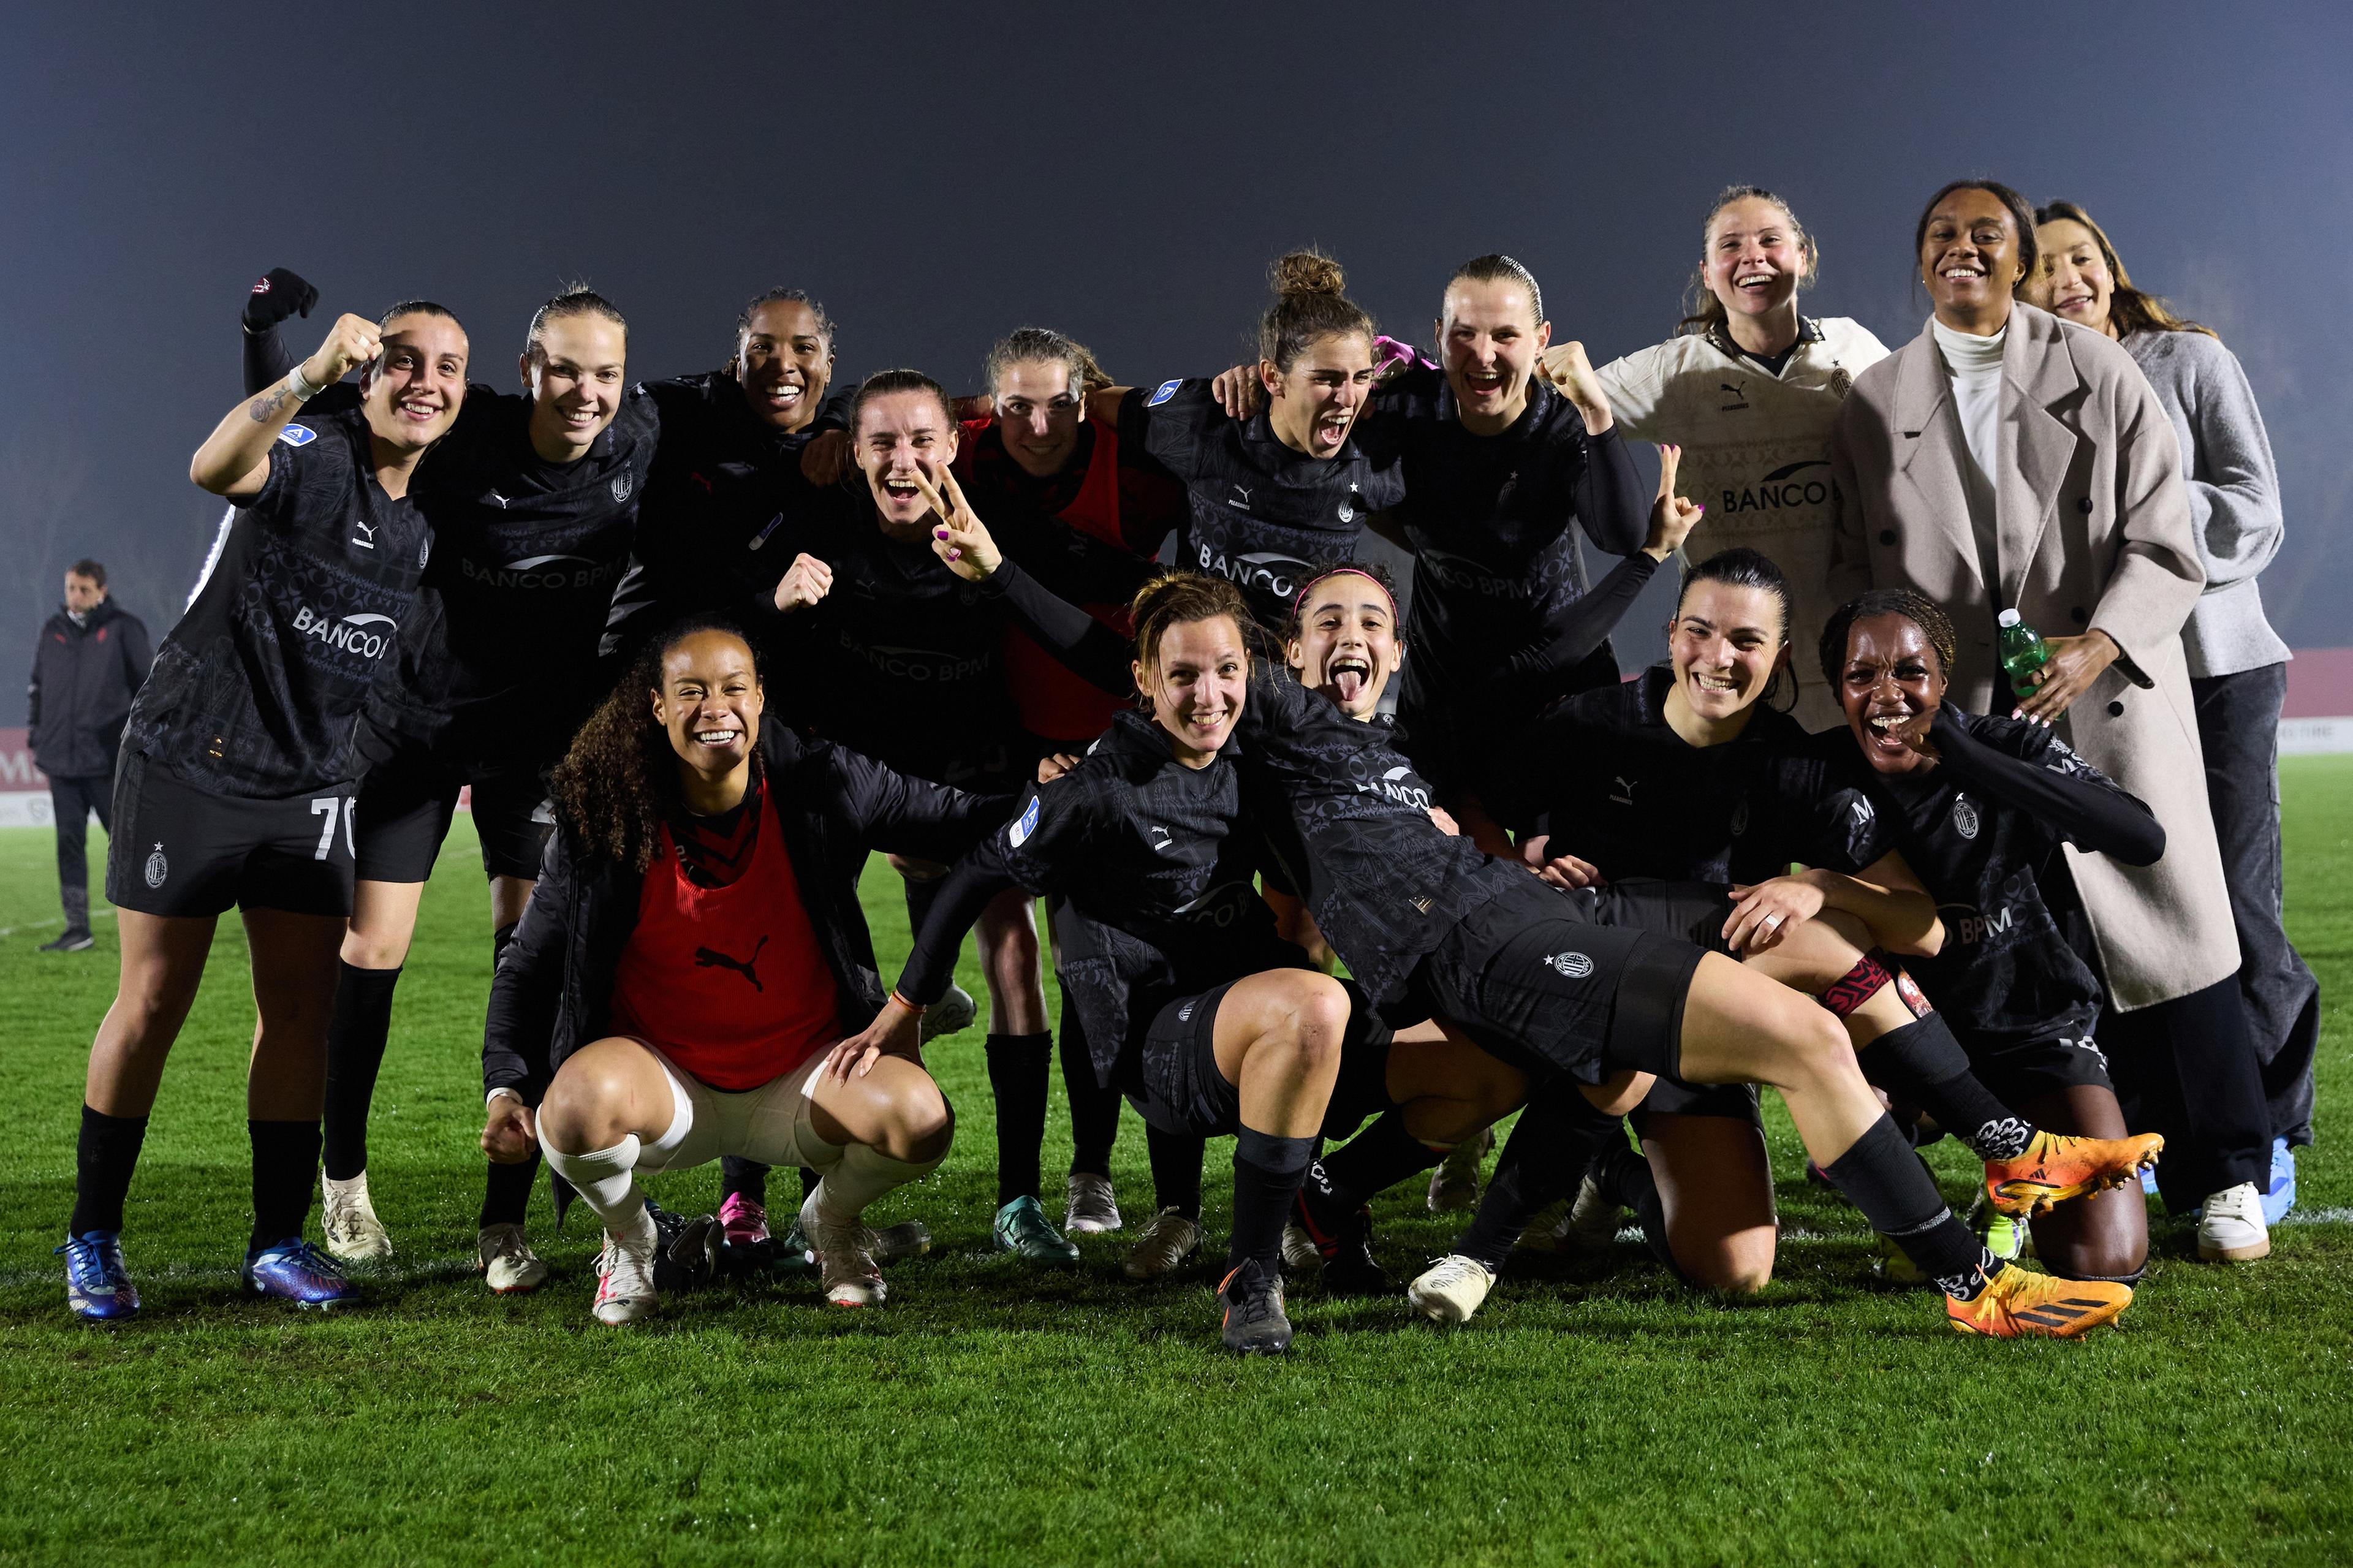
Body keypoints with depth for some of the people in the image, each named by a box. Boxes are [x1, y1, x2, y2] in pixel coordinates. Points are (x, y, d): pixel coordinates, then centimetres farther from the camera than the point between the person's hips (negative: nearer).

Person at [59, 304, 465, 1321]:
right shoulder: (315, 454, -15)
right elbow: (214, 469, -39)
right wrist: (314, 372, -51)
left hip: (309, 786, 5)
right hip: (187, 766, -5)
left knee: (301, 1010, 2)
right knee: (153, 1002, 0)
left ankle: (278, 1244, 12)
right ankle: (93, 1241, 12)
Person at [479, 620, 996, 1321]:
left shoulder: (822, 786, -9)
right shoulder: (603, 816, -9)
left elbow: (966, 822, -2)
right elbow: (531, 963, 0)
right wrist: (505, 1085, -13)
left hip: (802, 1076, 1)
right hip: (663, 1073, -1)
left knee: (920, 1118, -28)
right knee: (578, 1105, -35)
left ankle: (832, 1221, 11)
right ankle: (630, 1240, 3)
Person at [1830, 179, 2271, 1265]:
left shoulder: (2098, 374, 3)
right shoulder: (1874, 405, 10)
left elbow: (2164, 547, -1)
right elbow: (1856, 577, 13)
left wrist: (2096, 645, -16)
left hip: (2109, 698, -1)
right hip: (1961, 724, 1)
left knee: (2167, 925, 0)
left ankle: (2227, 1181, 12)